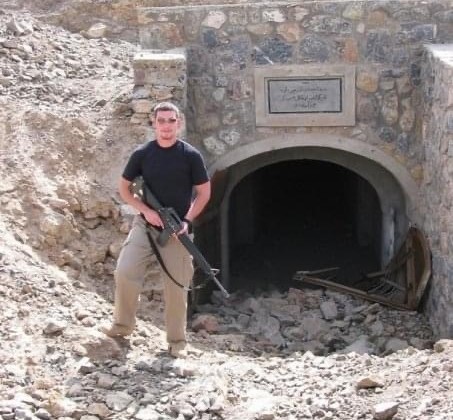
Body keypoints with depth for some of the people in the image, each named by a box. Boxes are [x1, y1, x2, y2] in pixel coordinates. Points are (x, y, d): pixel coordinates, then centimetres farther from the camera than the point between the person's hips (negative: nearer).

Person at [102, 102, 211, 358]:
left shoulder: (191, 155, -5)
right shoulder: (142, 154, -1)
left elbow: (204, 193, 1)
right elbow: (124, 188, 7)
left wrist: (187, 220, -12)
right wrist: (146, 210, -9)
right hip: (146, 224, 1)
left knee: (176, 286, 2)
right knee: (125, 273, -13)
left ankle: (177, 341, 17)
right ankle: (122, 325, 8)